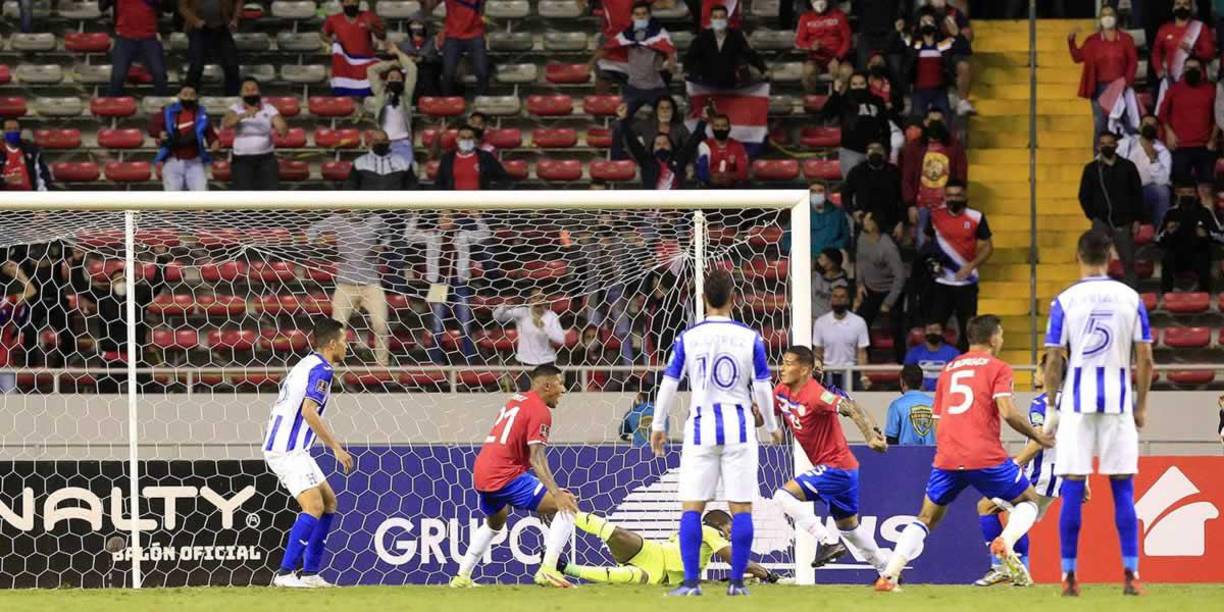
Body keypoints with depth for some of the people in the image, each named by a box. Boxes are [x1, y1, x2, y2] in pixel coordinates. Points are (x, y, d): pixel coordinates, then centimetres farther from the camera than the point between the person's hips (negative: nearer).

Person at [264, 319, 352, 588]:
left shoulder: (307, 364, 18)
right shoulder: (321, 369, -12)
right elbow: (309, 411, -23)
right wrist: (336, 447, -20)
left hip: (282, 446, 10)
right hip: (288, 449, -10)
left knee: (329, 502, 13)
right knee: (314, 506, -18)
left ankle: (310, 574, 12)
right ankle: (285, 574, -24)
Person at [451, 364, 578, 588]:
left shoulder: (515, 400, 20)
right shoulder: (539, 410, -8)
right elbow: (537, 458, -19)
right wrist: (556, 492, -31)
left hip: (481, 475, 9)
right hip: (505, 476, -9)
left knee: (495, 523, 36)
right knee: (566, 507, -10)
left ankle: (462, 577, 38)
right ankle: (547, 570, -22)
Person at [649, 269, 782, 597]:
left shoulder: (688, 338, -1)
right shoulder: (750, 338, -1)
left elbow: (668, 385, 2)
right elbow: (762, 388, 2)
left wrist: (658, 426, 13)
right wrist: (772, 426, 16)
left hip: (701, 428, 0)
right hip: (739, 428, 0)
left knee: (692, 507, 3)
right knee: (741, 508, 4)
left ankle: (691, 581, -4)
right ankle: (737, 581, 3)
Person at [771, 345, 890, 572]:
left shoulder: (815, 394, -23)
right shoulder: (782, 392, 3)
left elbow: (851, 409, -33)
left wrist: (872, 435, -48)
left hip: (835, 467, -10)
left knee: (784, 496, -19)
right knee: (848, 526, 22)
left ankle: (828, 541, -17)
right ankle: (887, 569, 34)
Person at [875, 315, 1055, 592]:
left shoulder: (949, 369, 21)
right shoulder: (998, 368, 4)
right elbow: (1007, 412, -9)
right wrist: (1037, 436, 3)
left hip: (946, 456, 4)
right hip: (985, 455, -4)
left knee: (927, 518, 16)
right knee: (1028, 500, 15)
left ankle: (889, 575, -3)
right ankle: (1006, 541, -17)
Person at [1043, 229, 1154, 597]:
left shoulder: (1065, 302, -3)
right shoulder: (1130, 299, 2)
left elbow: (1054, 362, -4)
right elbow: (1145, 359, 2)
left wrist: (1052, 405, 8)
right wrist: (1141, 406, 12)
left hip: (1077, 401, -1)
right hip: (1118, 399, 1)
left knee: (1073, 490, 2)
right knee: (1123, 489, 5)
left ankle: (1069, 576, 0)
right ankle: (1130, 574, 0)